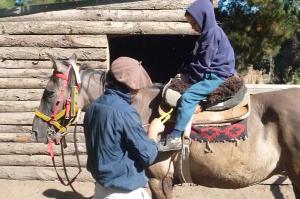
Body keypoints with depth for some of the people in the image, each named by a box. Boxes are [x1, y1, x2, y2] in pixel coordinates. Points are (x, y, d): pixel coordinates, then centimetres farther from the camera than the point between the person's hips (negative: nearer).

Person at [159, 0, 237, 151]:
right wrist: (189, 75, 6)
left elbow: (202, 64, -18)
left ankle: (175, 138, -23)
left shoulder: (212, 33, -15)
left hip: (219, 77, -11)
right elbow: (199, 60, 17)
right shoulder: (209, 32, 16)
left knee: (187, 97, -23)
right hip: (213, 75, 11)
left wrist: (190, 78, -7)